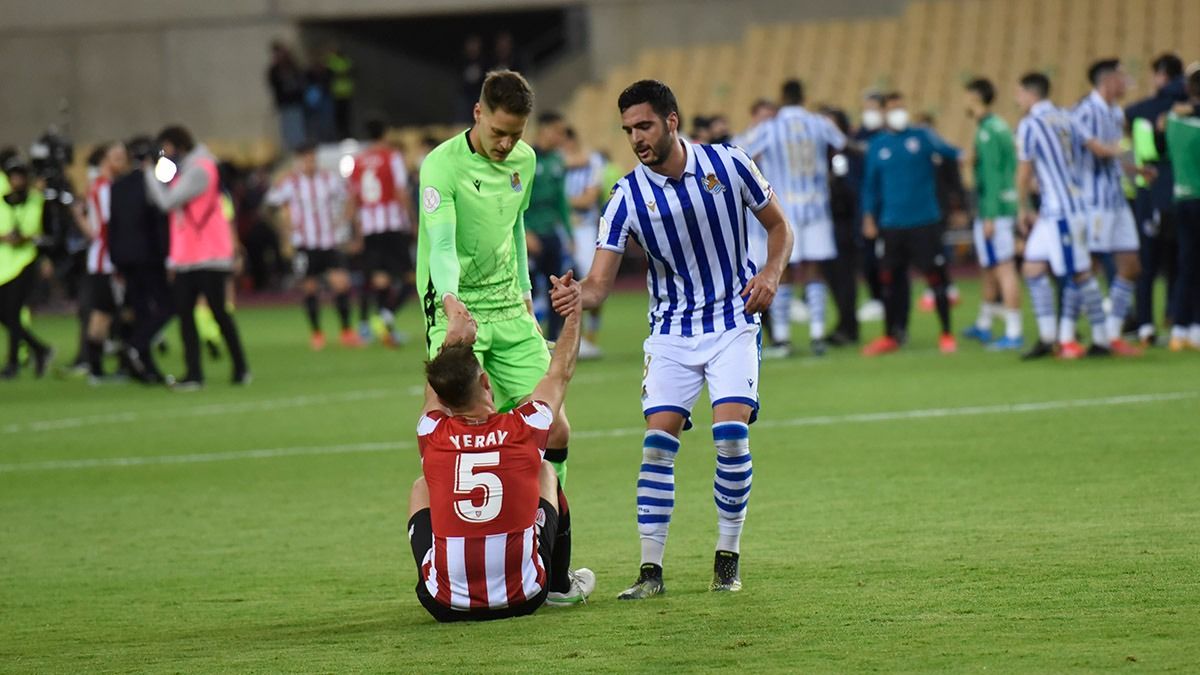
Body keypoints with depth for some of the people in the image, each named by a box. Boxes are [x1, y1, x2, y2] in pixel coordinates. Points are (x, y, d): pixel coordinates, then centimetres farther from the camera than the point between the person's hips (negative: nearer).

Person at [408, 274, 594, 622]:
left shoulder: (434, 435, -9)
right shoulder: (524, 429, -10)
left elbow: (436, 382, 16)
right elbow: (560, 373, 12)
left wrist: (456, 333, 34)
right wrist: (574, 313, 29)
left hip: (446, 605, 0)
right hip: (524, 599, 0)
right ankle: (561, 587, 42)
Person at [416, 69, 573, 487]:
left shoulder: (524, 160, 5)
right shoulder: (442, 165, -16)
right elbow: (442, 246, -26)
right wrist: (450, 301, -43)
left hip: (510, 311, 6)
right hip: (456, 311, -6)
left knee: (555, 431, -2)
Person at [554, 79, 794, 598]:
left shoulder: (729, 164, -8)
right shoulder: (627, 198, -9)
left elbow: (779, 226, 6)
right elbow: (599, 283, -13)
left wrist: (772, 272, -13)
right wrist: (576, 296, -36)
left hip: (733, 322, -1)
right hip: (671, 331, 1)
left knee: (731, 432, -17)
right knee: (657, 441, -11)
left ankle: (728, 560, -1)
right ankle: (651, 569, -4)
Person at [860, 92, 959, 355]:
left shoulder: (921, 137, 3)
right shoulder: (877, 146, 9)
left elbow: (947, 151, -8)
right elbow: (870, 184, 13)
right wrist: (869, 217, 6)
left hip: (925, 222, -2)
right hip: (891, 225, 2)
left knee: (935, 275, -3)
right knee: (890, 280, 5)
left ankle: (946, 333, 8)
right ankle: (891, 336, 18)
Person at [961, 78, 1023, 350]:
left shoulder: (987, 131, -14)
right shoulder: (1001, 126, 15)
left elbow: (992, 174, -19)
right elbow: (1012, 169, 18)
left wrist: (989, 216, -20)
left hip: (993, 209, -10)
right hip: (1008, 206, 10)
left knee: (1004, 270, -9)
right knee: (989, 269, 21)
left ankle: (1014, 333, -10)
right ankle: (983, 325, 33)